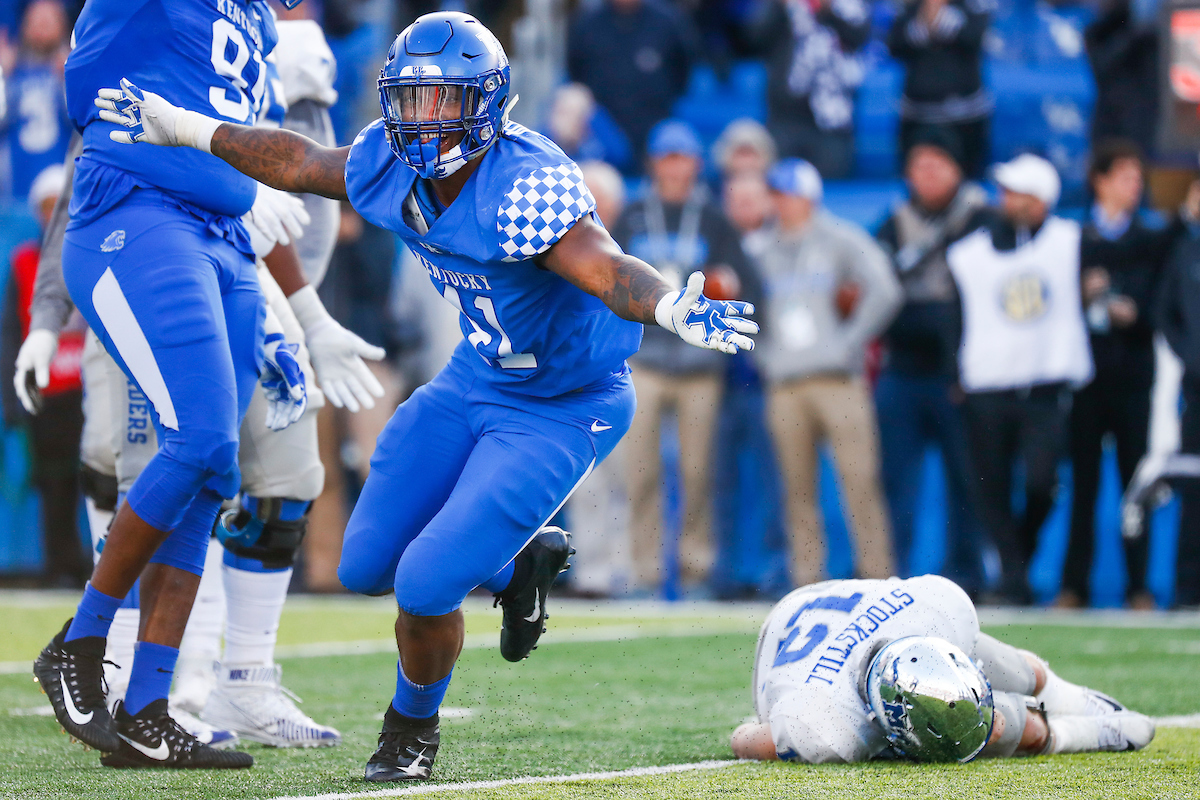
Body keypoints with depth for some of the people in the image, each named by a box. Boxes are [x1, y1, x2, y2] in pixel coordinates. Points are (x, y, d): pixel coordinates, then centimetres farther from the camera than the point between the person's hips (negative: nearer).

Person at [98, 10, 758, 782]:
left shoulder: (525, 186, -32)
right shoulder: (390, 165, -10)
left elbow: (608, 270, -45)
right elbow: (300, 162, 9)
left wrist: (673, 308, -66)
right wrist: (182, 128, 14)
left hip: (564, 410, -7)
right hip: (476, 380, 7)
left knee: (425, 586, -15)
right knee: (367, 566, 9)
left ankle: (414, 726, 16)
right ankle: (519, 562, 34)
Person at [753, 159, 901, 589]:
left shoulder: (842, 239, 4)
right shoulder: (765, 250, 16)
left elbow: (884, 293, -4)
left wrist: (849, 341, -8)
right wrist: (763, 355, 8)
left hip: (838, 379, -4)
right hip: (782, 384, 4)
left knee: (860, 480, -10)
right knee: (798, 487, 1)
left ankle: (877, 575, -8)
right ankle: (806, 581, 4)